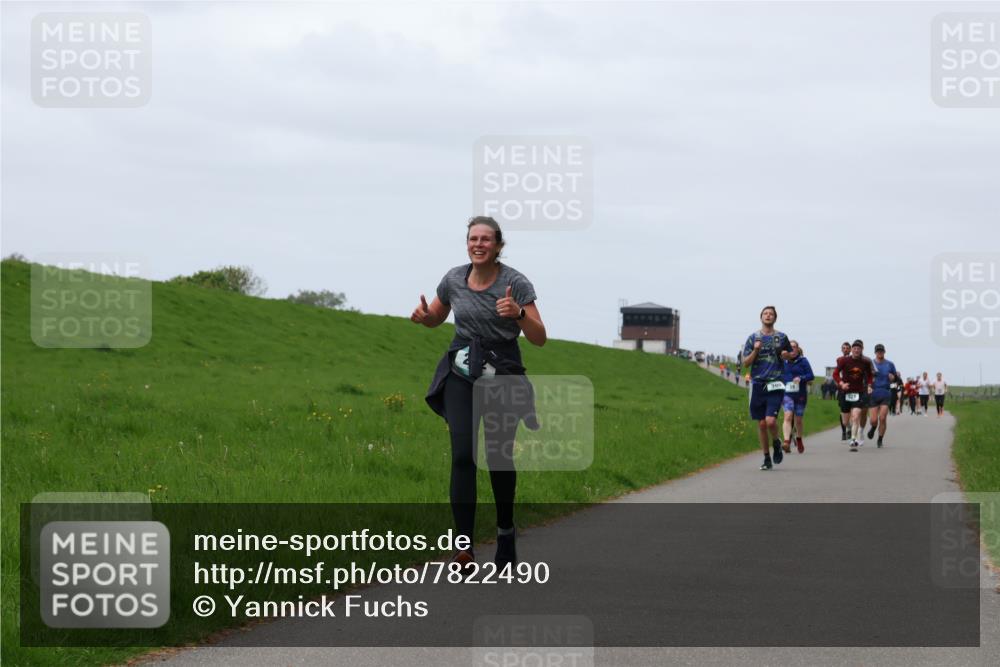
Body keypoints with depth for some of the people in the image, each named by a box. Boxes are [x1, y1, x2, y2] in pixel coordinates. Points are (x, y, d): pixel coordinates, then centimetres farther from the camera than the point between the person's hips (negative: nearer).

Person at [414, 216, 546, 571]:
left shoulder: (516, 283, -10)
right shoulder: (454, 279, 0)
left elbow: (539, 338, -12)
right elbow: (436, 318, 19)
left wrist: (519, 313, -30)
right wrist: (423, 316, -5)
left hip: (503, 375, -2)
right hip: (461, 374, 2)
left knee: (498, 456, 4)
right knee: (462, 455, -13)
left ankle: (506, 532, 29)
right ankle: (464, 546, -19)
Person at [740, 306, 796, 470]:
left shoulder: (781, 337, 7)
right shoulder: (753, 338, 7)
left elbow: (792, 354, 21)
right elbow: (745, 362, 5)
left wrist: (787, 355, -2)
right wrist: (755, 350, -11)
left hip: (775, 384, -2)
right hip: (758, 383, 2)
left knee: (771, 421, -16)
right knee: (761, 424, 4)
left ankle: (776, 443, 16)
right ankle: (766, 458, 16)